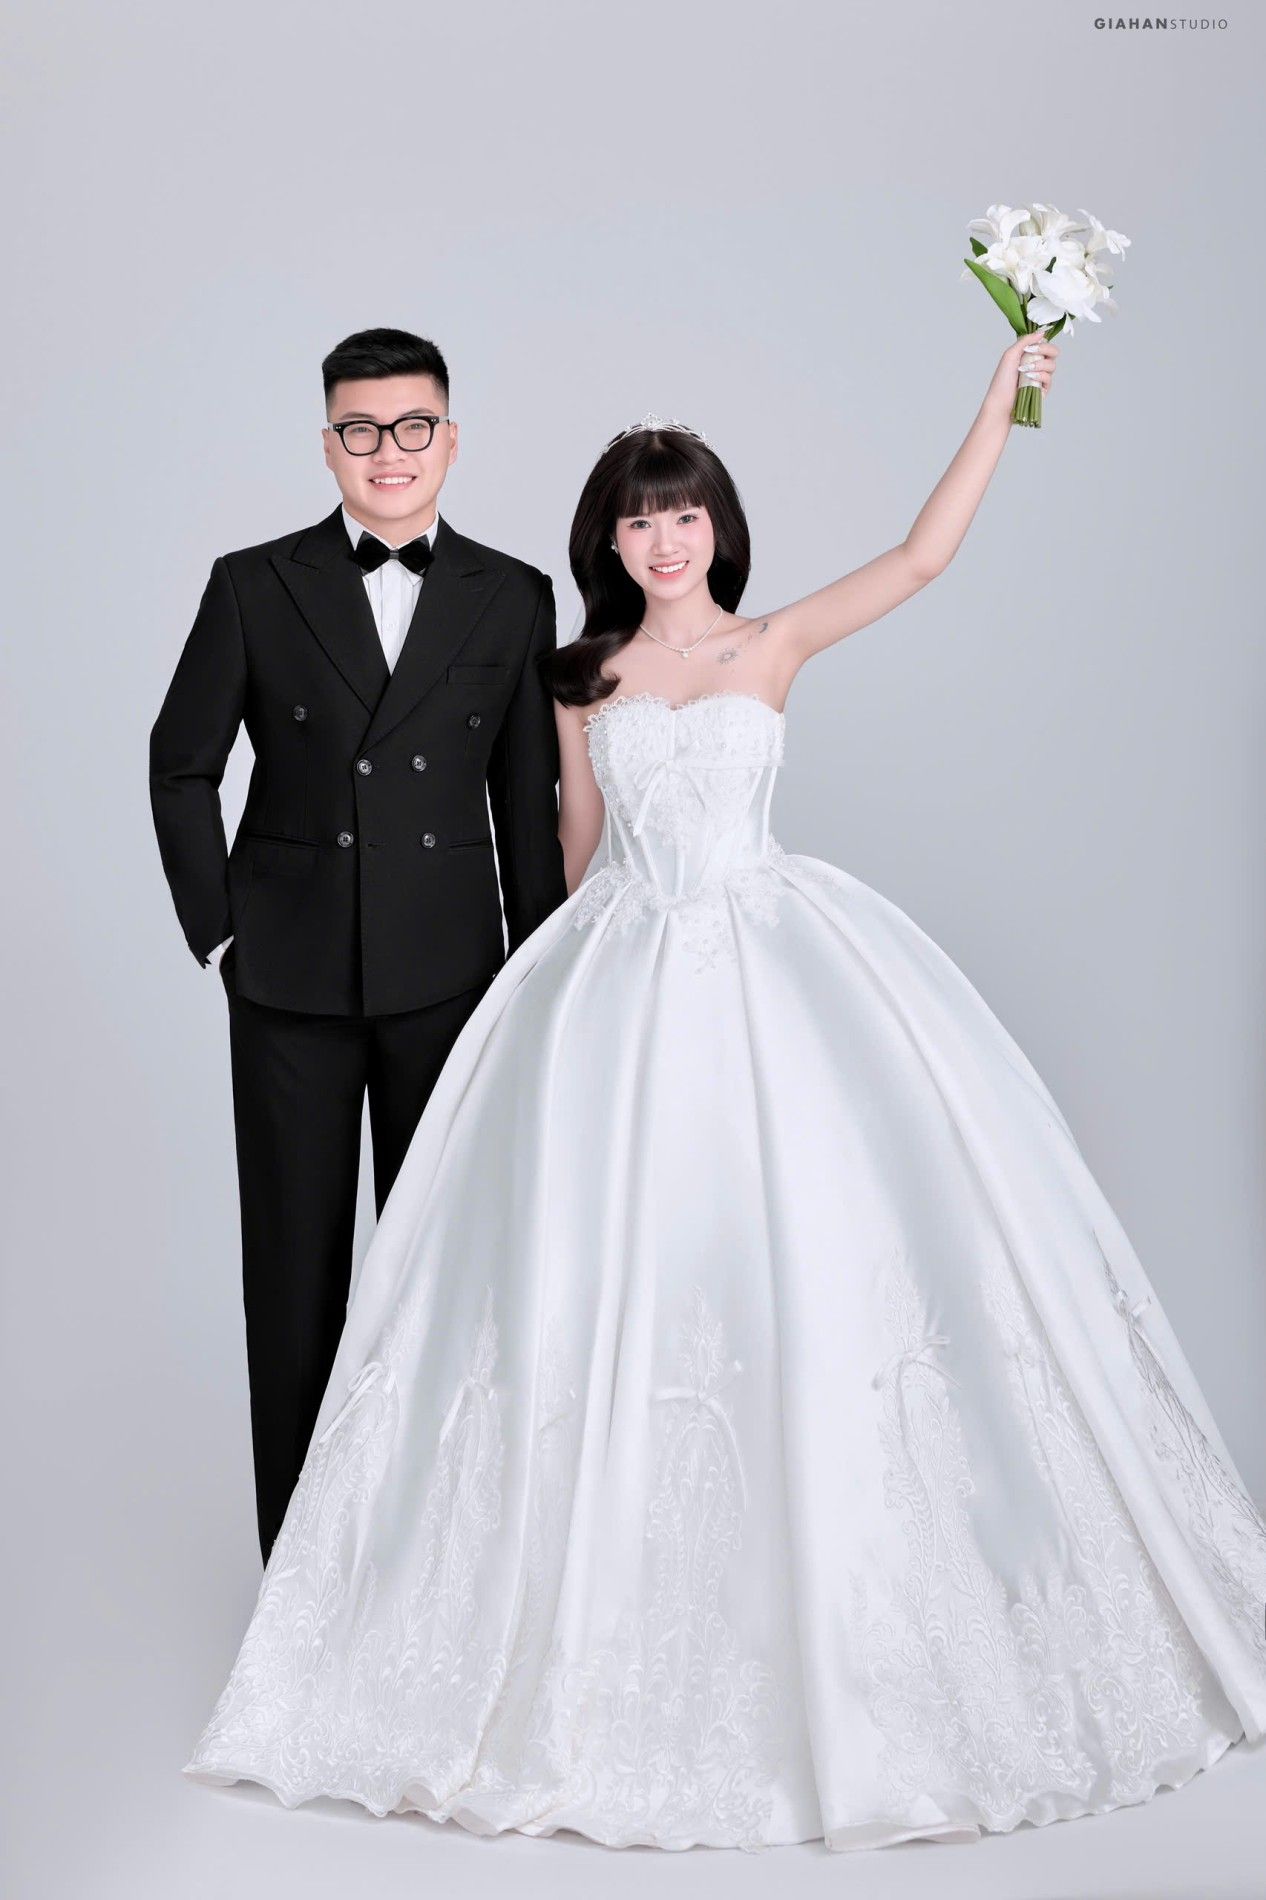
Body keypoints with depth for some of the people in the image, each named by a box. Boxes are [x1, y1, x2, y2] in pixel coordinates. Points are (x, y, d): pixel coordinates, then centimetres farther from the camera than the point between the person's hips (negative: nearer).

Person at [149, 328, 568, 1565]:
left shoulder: (513, 599, 3)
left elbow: (528, 797, 6)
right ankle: (299, 1557, 21)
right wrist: (219, 933, 0)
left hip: (450, 982, 1)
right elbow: (182, 766, 6)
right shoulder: (255, 587, 0)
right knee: (296, 1266, 8)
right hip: (291, 985, 0)